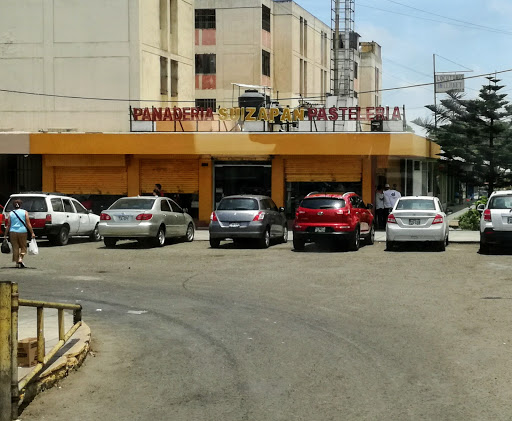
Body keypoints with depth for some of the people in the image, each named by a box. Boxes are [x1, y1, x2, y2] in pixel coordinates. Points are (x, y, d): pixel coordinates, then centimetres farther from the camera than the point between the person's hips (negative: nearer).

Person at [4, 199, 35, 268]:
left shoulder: (11, 213, 2)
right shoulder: (24, 212, -1)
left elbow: (8, 225, 3)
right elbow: (28, 224, -5)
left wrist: (5, 234, 10)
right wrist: (32, 233, -1)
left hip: (13, 232, 1)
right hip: (22, 232, -1)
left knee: (15, 247, 9)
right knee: (23, 247, 13)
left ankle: (17, 263, 11)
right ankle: (20, 259, -7)